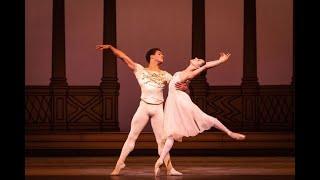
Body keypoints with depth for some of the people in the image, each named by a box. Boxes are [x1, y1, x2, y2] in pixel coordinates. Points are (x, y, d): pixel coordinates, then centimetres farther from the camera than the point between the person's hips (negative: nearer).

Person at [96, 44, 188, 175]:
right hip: (144, 107, -2)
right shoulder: (140, 70, 6)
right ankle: (119, 164, 0)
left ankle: (169, 168, 5)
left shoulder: (165, 75, 12)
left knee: (162, 139, 4)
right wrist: (110, 47, -8)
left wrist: (184, 86, -18)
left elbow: (180, 85, 7)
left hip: (158, 109, 2)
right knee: (132, 136, -3)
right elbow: (124, 57, 2)